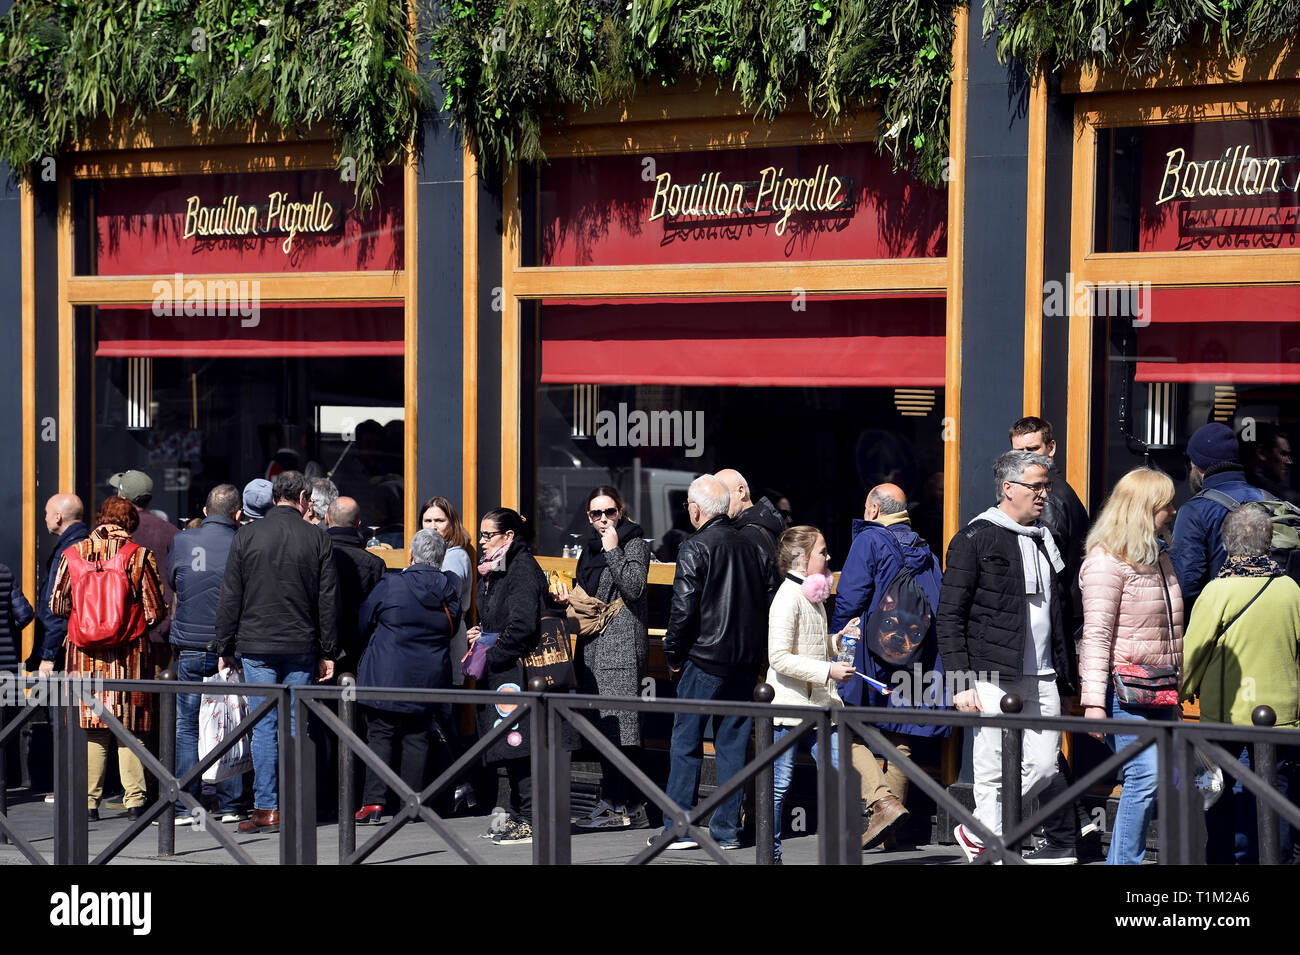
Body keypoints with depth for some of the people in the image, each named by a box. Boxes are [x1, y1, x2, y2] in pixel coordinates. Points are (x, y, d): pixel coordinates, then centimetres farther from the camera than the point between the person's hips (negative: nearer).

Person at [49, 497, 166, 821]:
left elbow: (57, 605, 7)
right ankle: (134, 799, 3)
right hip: (130, 654, -2)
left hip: (84, 656, 2)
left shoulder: (72, 554, 0)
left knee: (90, 728, 7)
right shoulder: (139, 556, -7)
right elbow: (155, 611, -4)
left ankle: (89, 800, 7)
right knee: (130, 728, 5)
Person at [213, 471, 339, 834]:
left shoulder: (247, 536, 1)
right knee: (295, 726, 6)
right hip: (301, 647, 1)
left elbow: (230, 597, 2)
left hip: (257, 645, -1)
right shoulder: (317, 539, 1)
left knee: (263, 727, 0)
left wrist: (224, 647, 8)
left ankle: (267, 809, -2)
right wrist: (328, 652, 8)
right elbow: (328, 600, 2)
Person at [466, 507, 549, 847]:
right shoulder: (493, 570, 17)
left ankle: (531, 821, -5)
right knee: (510, 748, 12)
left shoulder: (522, 568, -13)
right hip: (500, 671, 10)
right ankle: (519, 817, 19)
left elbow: (523, 625, -21)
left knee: (518, 747, -8)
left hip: (516, 669, -10)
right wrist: (481, 633, 9)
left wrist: (491, 655, -15)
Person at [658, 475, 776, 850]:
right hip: (746, 663, 6)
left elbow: (684, 608, -14)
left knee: (686, 742, 2)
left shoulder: (695, 548, -9)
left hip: (705, 660, -6)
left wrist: (674, 655, -2)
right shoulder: (753, 549, 9)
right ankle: (727, 830, 10)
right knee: (733, 742, 9)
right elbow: (770, 604, 11)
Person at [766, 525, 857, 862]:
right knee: (780, 784, 0)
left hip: (817, 704, 9)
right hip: (789, 705, -8)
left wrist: (838, 639, 10)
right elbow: (779, 658, -21)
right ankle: (771, 855, 10)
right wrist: (828, 670, -22)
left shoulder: (813, 595, 14)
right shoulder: (788, 598, -14)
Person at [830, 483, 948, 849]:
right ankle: (887, 831, 12)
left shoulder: (869, 540, -6)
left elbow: (850, 598, -12)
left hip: (873, 651, -6)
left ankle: (883, 801, -21)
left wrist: (837, 638, 1)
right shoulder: (924, 550, 14)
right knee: (899, 739, 10)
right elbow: (940, 604, 13)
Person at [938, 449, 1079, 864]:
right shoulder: (975, 539, -4)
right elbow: (949, 617, -7)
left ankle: (978, 832, 17)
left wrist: (1063, 670, 18)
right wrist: (961, 682, -13)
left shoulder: (1044, 539, 18)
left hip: (1042, 679, 7)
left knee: (1045, 767, 2)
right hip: (994, 678, -7)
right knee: (995, 774, -4)